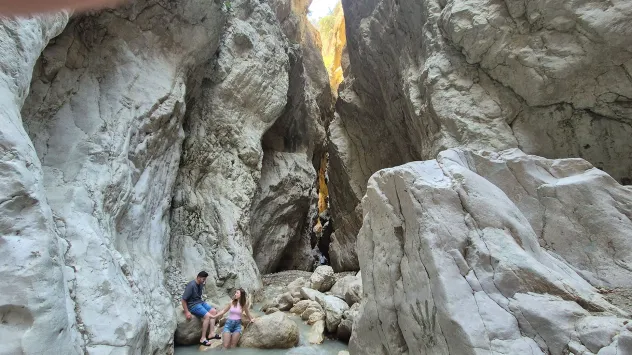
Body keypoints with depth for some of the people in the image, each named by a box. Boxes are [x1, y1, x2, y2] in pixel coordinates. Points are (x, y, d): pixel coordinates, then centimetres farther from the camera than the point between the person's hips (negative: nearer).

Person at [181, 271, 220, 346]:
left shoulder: (201, 284, 3)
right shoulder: (191, 285, -23)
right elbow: (183, 299, -21)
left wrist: (202, 303, 11)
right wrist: (187, 312, -22)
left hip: (200, 302, 9)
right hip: (192, 305, -9)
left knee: (213, 311, -2)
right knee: (207, 316, -23)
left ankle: (211, 334, -2)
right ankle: (203, 339, -15)